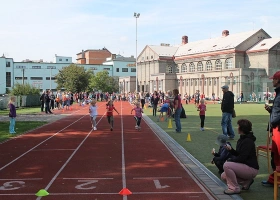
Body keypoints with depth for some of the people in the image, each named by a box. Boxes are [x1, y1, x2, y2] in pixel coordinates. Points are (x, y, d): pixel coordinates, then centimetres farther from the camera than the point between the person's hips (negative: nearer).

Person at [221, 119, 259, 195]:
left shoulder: (248, 141, -20)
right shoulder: (242, 139, 10)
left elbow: (241, 158, -25)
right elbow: (238, 154, 15)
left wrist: (230, 159, -12)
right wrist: (231, 149, -1)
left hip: (251, 169, -10)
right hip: (244, 166, 10)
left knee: (226, 165, -26)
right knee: (224, 176, 6)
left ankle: (234, 188, -13)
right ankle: (246, 181, 14)